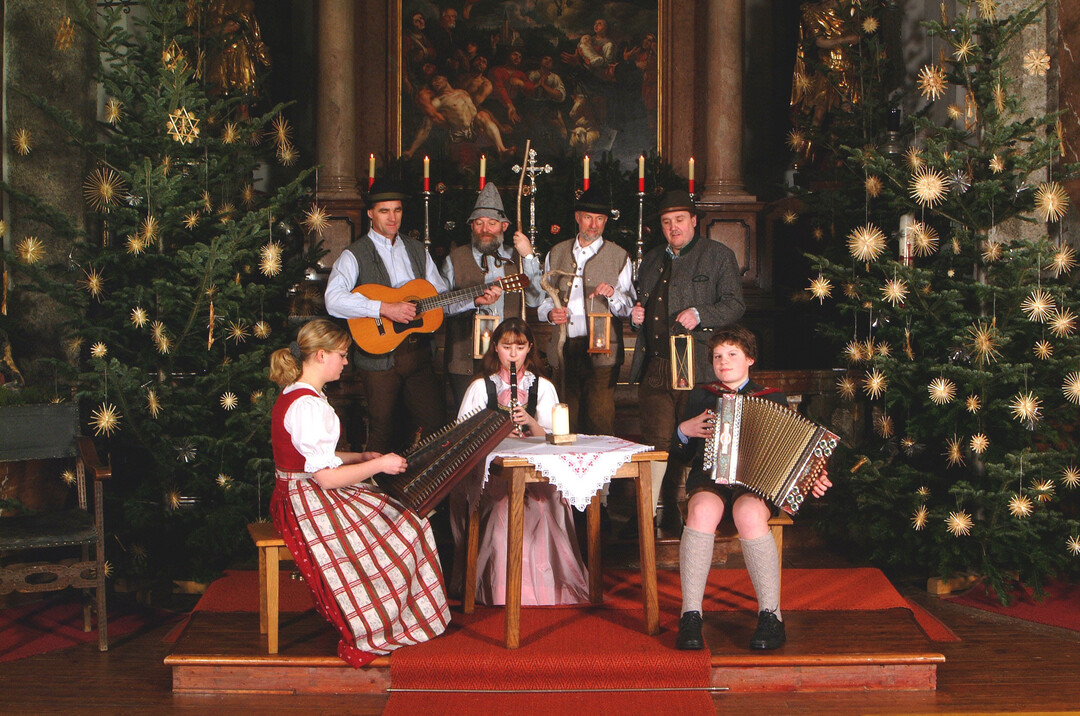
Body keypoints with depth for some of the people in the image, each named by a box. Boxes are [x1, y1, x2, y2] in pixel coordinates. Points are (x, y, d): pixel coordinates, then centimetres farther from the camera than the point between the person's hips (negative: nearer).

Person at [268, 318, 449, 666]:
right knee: (403, 531, -6)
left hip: (298, 495, 11)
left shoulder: (292, 395, 10)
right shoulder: (308, 406, -24)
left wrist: (361, 457, 13)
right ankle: (373, 630, 7)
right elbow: (327, 477, -25)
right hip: (310, 505, -11)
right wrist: (378, 465, -13)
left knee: (402, 521, 9)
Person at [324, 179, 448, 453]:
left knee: (436, 424, 5)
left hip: (418, 353, 5)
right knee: (382, 431, 3)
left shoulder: (417, 250, 14)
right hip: (379, 356, -5)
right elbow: (334, 300, -22)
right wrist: (384, 308, -28)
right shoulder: (355, 255, -5)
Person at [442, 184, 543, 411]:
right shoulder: (455, 259, 8)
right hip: (466, 356, -1)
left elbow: (534, 300, -3)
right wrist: (475, 301, -19)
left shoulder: (515, 258, 11)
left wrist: (529, 256, -8)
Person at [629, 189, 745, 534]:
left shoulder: (718, 255, 6)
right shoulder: (651, 260, 23)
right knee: (657, 440, 2)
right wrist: (636, 315, 11)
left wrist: (699, 315, -17)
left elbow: (734, 304, -1)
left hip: (696, 367, -4)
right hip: (654, 367, 4)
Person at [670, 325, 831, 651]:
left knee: (749, 514, -37)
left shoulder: (773, 399, 16)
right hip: (709, 478, 1)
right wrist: (685, 430, 2)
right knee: (702, 511, -35)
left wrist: (812, 478, -5)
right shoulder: (700, 396, 22)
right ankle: (690, 617, -34)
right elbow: (681, 451, 23)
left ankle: (771, 617, -32)